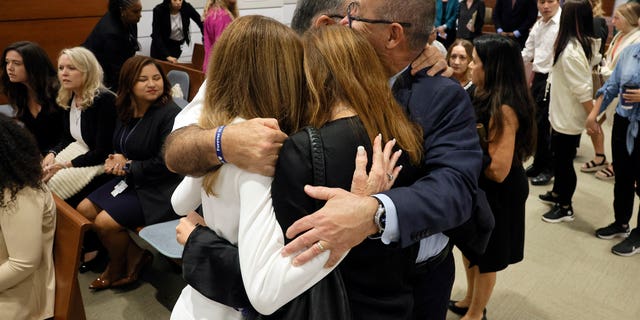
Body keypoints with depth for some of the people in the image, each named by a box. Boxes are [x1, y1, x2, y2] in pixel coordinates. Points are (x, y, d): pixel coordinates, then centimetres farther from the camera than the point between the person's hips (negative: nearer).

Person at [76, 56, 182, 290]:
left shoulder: (170, 114, -21)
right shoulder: (126, 112, 6)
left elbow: (163, 165, -22)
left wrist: (127, 167, -10)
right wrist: (117, 162, -5)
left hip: (158, 190, -9)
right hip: (129, 180, 9)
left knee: (104, 222, -15)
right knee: (84, 210, 4)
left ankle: (118, 268, 17)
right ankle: (134, 255, 14)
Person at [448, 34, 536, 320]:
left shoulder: (504, 109, -29)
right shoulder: (488, 97, 0)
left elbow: (498, 170, -31)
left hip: (497, 194, -9)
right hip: (479, 188, 9)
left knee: (485, 256, 13)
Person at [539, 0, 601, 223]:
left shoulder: (570, 50, -24)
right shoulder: (588, 44, 4)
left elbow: (583, 89, -24)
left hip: (568, 115, -9)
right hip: (563, 112, 9)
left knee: (564, 160, 4)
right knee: (559, 155, 22)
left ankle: (565, 207, 19)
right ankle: (557, 193, 40)